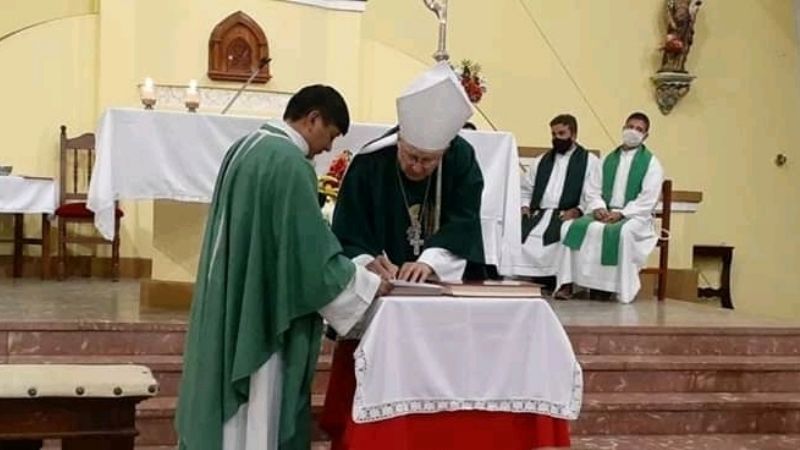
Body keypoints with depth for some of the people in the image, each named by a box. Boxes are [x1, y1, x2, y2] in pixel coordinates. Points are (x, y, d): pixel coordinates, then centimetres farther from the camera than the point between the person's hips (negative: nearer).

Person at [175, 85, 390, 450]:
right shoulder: (290, 163, -20)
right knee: (257, 411, 1)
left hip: (230, 305, 10)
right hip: (261, 310, -9)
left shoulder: (245, 147, 10)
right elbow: (312, 250, -19)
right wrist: (367, 285, -7)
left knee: (228, 407, 16)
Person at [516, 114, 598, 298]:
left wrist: (578, 210, -17)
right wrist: (525, 206, 5)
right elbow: (525, 189, 25)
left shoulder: (589, 161, 8)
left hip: (568, 216, -5)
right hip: (538, 214, 5)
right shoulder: (541, 161, 25)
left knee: (567, 231, -39)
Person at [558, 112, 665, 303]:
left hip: (635, 216, -4)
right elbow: (592, 189, 12)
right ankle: (569, 282, -24)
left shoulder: (651, 163, 4)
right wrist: (598, 207, -9)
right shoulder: (608, 160, 18)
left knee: (623, 232, -38)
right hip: (604, 213, 4)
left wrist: (621, 213, -18)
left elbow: (648, 199, -7)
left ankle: (621, 288, -30)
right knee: (578, 227, -25)